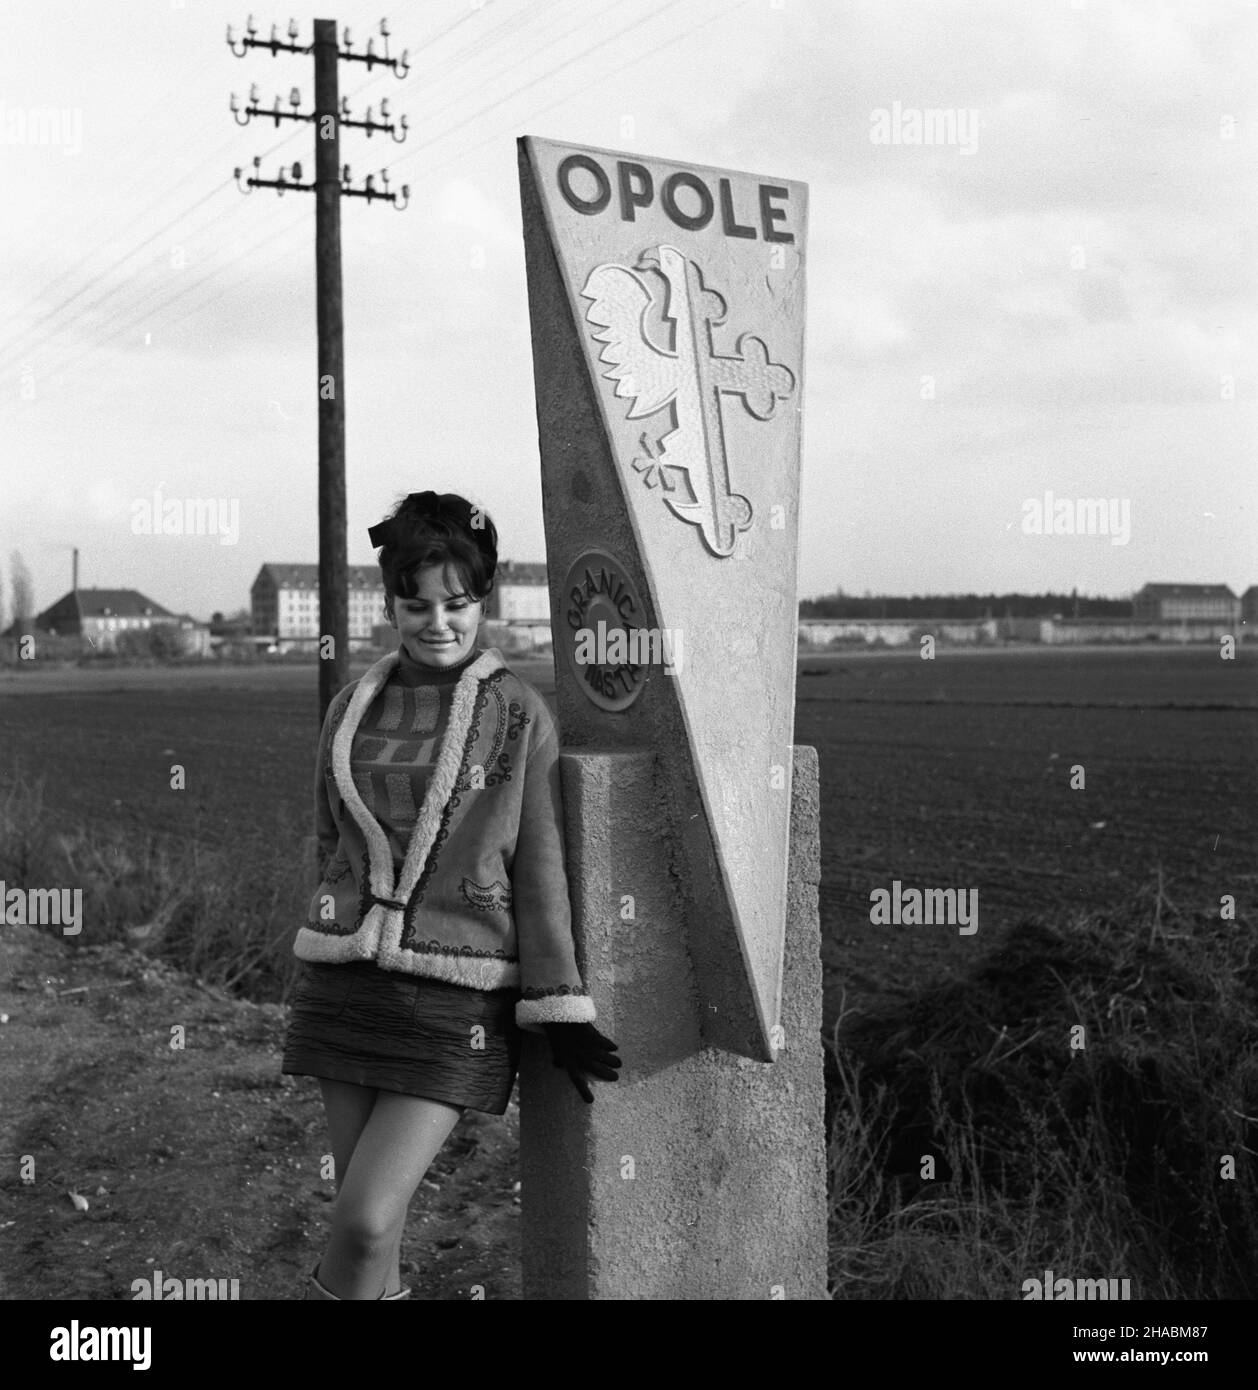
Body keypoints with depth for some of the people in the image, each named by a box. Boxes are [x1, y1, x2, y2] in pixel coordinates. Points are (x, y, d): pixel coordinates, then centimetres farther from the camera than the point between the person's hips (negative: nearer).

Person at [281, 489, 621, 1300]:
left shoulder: (518, 715, -3)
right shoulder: (352, 709, 8)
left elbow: (541, 869, -2)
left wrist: (559, 1010, -3)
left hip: (456, 1000, -4)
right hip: (343, 986, 4)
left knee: (366, 1222, -11)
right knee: (372, 1219, 8)